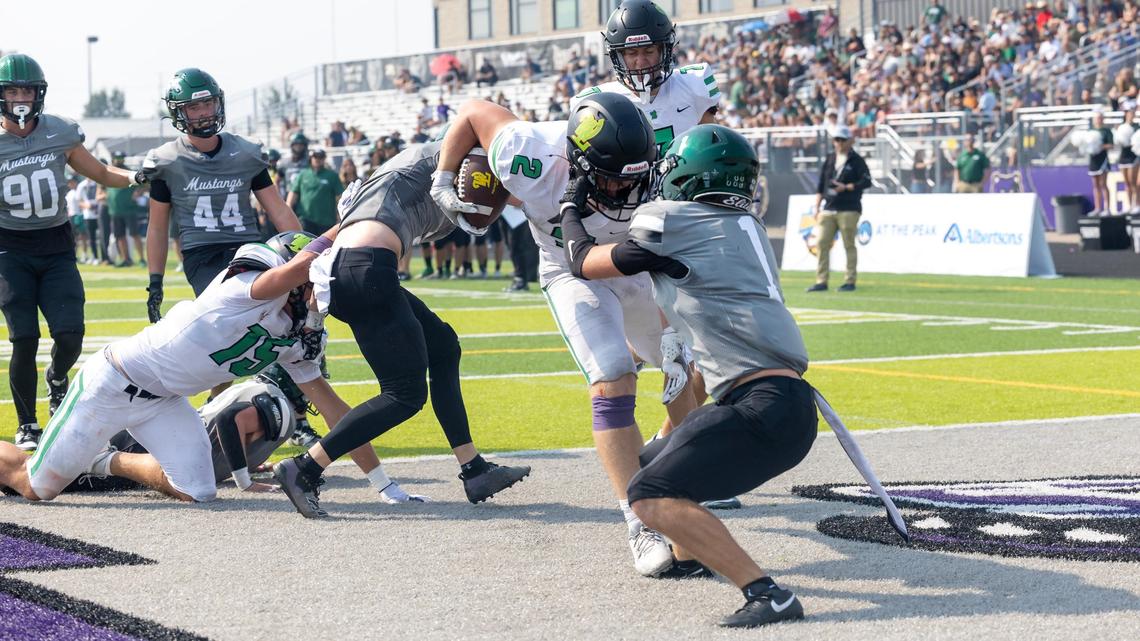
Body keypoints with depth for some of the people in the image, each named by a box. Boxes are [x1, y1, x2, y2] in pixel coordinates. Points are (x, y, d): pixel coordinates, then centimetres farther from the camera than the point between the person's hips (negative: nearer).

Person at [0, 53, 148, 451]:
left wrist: (134, 177, -5)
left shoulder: (60, 133, 0)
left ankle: (57, 379, 29)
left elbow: (99, 173, 11)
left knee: (70, 337, -8)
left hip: (56, 248, 2)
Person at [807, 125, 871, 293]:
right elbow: (821, 185, 17)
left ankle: (849, 281, 2)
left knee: (849, 245, -3)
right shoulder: (829, 159, 16)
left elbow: (866, 181, -8)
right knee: (822, 244, -2)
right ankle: (821, 281, 0)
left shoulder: (857, 160, 0)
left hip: (849, 210, -5)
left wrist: (846, 187, -19)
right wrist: (817, 207, 11)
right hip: (828, 209, 5)